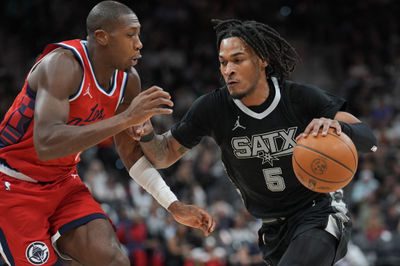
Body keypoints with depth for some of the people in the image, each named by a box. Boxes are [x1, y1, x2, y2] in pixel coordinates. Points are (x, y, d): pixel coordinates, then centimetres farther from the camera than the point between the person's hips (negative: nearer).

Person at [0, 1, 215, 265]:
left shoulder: (128, 80, -4)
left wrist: (175, 207, 0)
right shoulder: (63, 65, -27)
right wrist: (126, 118, -43)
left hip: (64, 181, 6)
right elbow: (46, 145, -41)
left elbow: (131, 152, 10)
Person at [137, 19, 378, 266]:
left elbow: (369, 140, -18)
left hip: (320, 215, -5)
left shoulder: (302, 98, -14)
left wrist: (336, 126, -41)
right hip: (275, 231, 5)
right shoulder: (213, 108, -8)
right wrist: (147, 133, -21)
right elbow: (165, 154, 3)